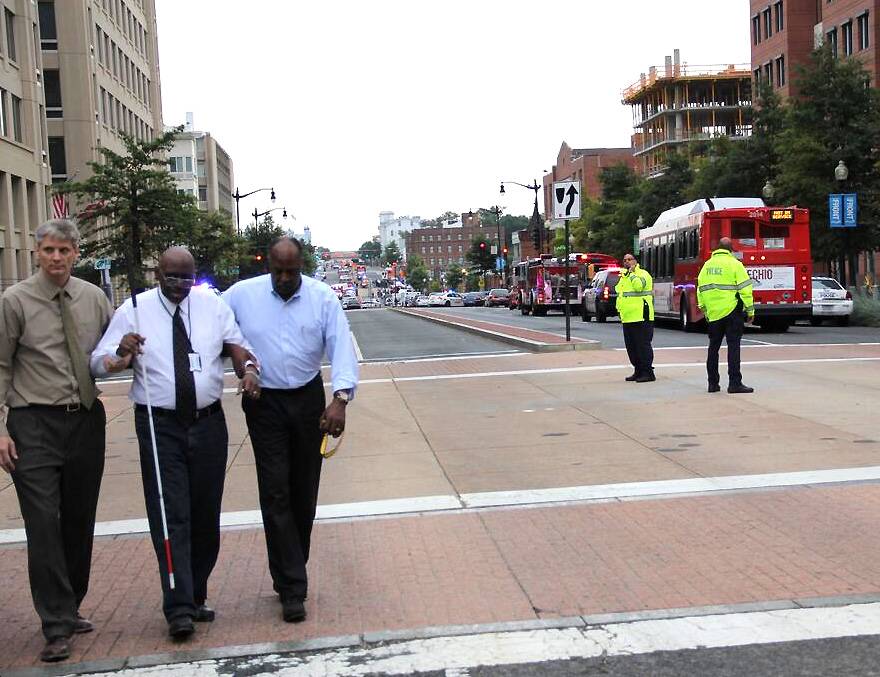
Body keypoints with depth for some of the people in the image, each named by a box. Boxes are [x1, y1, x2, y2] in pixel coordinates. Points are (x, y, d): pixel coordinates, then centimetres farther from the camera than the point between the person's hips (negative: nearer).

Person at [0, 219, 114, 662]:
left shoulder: (93, 298, 6)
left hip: (87, 421, 4)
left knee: (80, 522, 12)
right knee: (44, 525, -8)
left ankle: (70, 609, 27)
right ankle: (56, 627, 0)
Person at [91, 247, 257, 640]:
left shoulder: (213, 304, 6)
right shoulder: (134, 311, -1)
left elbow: (234, 343, 13)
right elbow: (98, 363, -2)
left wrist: (246, 366, -9)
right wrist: (121, 350, -24)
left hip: (208, 421, 3)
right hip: (159, 426, -3)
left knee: (205, 515, 9)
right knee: (170, 515, -9)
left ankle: (196, 596, 23)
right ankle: (180, 608, -8)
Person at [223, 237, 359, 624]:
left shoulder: (322, 298, -5)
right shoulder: (241, 294, -4)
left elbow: (342, 348, -12)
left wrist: (340, 398, -25)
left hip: (308, 400, 1)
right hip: (264, 403, -1)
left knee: (304, 492, 11)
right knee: (275, 493, -7)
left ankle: (291, 574, 28)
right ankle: (292, 588, -4)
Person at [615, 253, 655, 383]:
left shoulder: (643, 274, -7)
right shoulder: (624, 277, 19)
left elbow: (638, 286, -27)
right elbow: (619, 291, 28)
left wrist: (632, 272, -17)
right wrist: (621, 311, 22)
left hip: (641, 318, -9)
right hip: (627, 319, 9)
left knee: (643, 345, -8)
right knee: (631, 346, 12)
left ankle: (648, 373, -6)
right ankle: (638, 371, 20)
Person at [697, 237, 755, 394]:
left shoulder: (707, 265, 10)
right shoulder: (735, 264, -6)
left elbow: (700, 289, 13)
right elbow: (745, 289, -9)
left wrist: (704, 309, 21)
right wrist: (750, 310, -2)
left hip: (713, 313, 5)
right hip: (731, 311, -5)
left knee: (713, 347, 11)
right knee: (733, 346, -4)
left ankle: (713, 383, 14)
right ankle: (734, 383, -8)